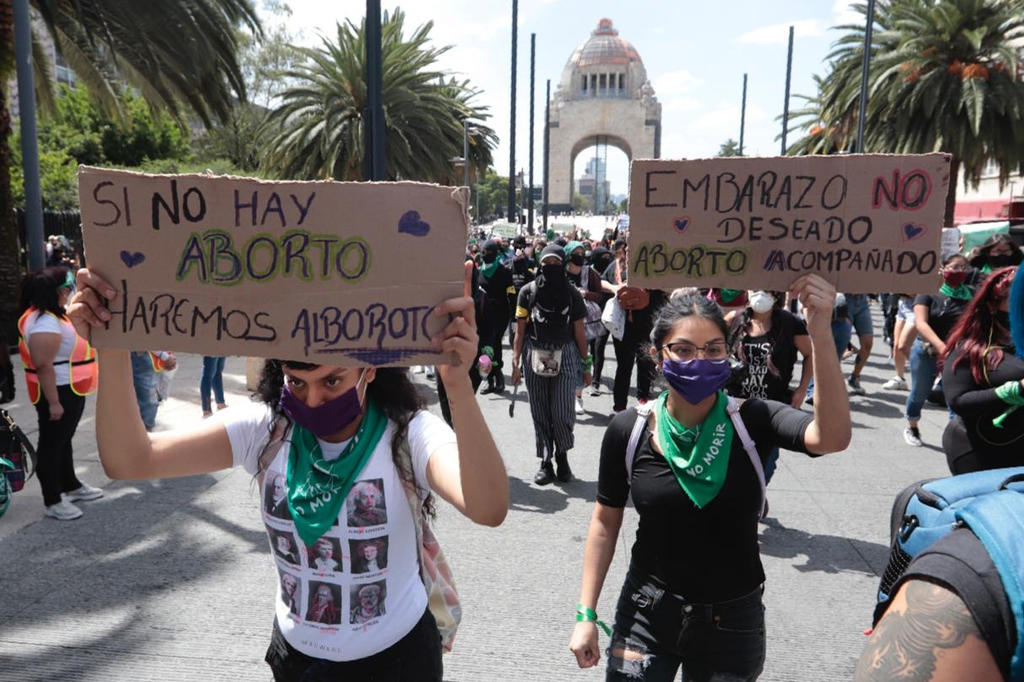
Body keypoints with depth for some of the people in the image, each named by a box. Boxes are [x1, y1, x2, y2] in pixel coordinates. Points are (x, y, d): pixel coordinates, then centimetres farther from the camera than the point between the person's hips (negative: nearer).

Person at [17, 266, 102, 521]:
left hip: (71, 391, 10)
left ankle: (71, 486, 36)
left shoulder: (55, 314, 9)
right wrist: (53, 402, -27)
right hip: (57, 393, -10)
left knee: (64, 440, 21)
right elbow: (43, 365, -27)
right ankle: (52, 501, 11)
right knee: (52, 444, 1)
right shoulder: (44, 322, -24)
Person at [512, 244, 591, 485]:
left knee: (562, 414, -6)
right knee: (540, 414, 6)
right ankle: (546, 463, 19)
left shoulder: (571, 293, 4)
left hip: (564, 358, -1)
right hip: (535, 358, 1)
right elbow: (520, 330, 5)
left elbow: (579, 332, 7)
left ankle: (562, 457, 19)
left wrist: (586, 365, 7)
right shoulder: (528, 292, 4)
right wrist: (516, 362, -2)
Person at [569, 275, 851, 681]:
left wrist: (820, 333, -46)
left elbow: (832, 438, -34)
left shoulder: (751, 422, -15)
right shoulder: (629, 431, -11)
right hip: (647, 614, 0)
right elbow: (606, 522, 0)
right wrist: (587, 614, -1)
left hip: (732, 620, 0)